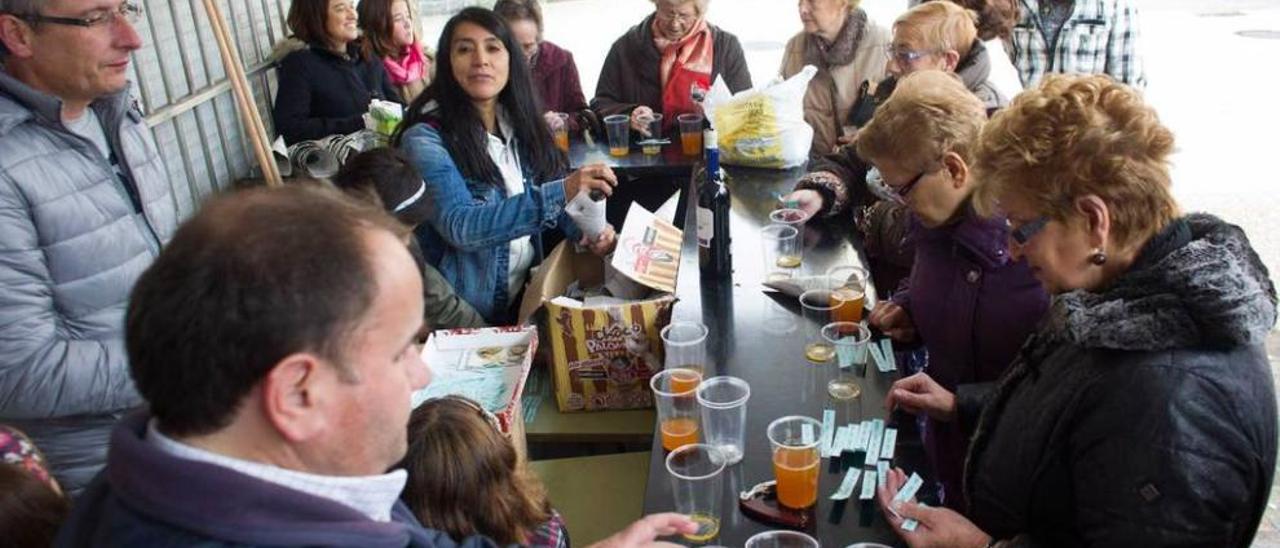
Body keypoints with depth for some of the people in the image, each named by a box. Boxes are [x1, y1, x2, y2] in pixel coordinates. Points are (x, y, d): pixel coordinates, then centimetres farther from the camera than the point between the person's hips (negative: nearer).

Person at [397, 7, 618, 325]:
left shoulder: (518, 124, 7)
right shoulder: (425, 138, -12)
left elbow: (546, 190, 18)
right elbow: (460, 226, -23)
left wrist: (584, 230, -4)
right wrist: (560, 193, -32)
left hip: (530, 291, 6)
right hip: (466, 313, -6)